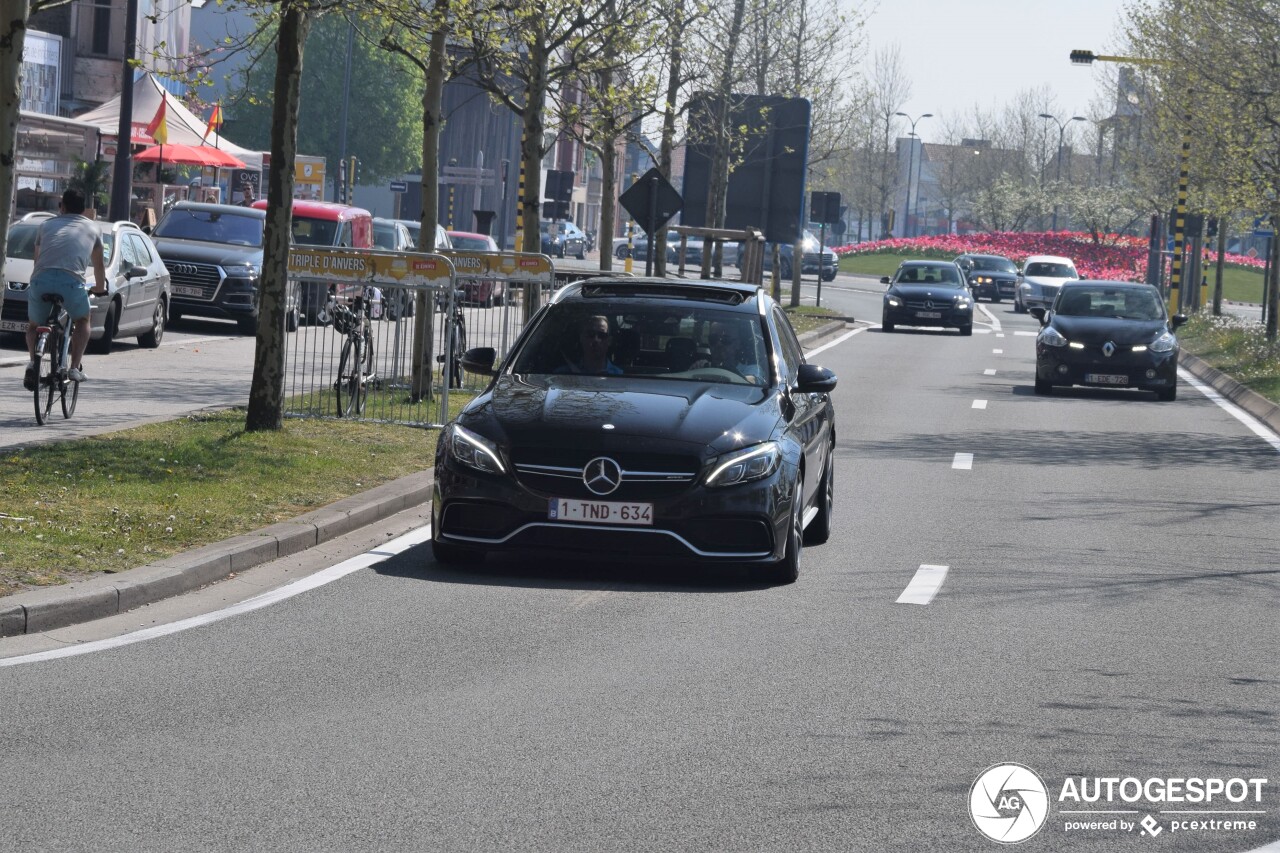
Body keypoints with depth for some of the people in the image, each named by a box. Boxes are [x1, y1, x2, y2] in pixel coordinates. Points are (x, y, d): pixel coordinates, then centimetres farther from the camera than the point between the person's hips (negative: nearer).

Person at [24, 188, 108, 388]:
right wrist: (100, 288, 57)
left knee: (33, 325, 25)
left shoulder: (47, 225, 28)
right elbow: (99, 265, 38)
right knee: (82, 321, 28)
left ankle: (33, 362, -1)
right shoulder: (92, 229, 26)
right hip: (72, 282, -1)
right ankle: (75, 367, 12)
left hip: (41, 281, 1)